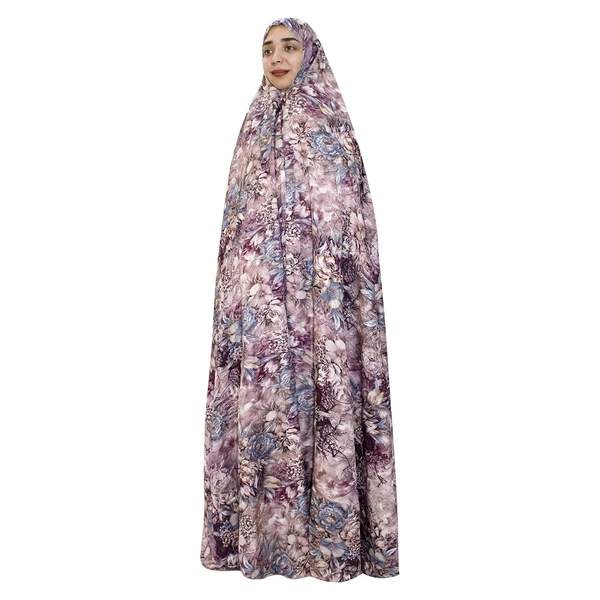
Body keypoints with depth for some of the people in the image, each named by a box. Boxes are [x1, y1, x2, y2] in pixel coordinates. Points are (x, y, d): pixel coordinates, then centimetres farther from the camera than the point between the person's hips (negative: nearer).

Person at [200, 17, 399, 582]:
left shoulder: (326, 122, 4)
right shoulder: (255, 124, 18)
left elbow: (342, 214, -2)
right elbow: (240, 214, 16)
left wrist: (331, 283, -13)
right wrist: (236, 289, 10)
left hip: (312, 294, -4)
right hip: (256, 291, 5)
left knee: (312, 394, -4)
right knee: (258, 396, 4)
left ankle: (323, 534, 10)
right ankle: (259, 526, 16)